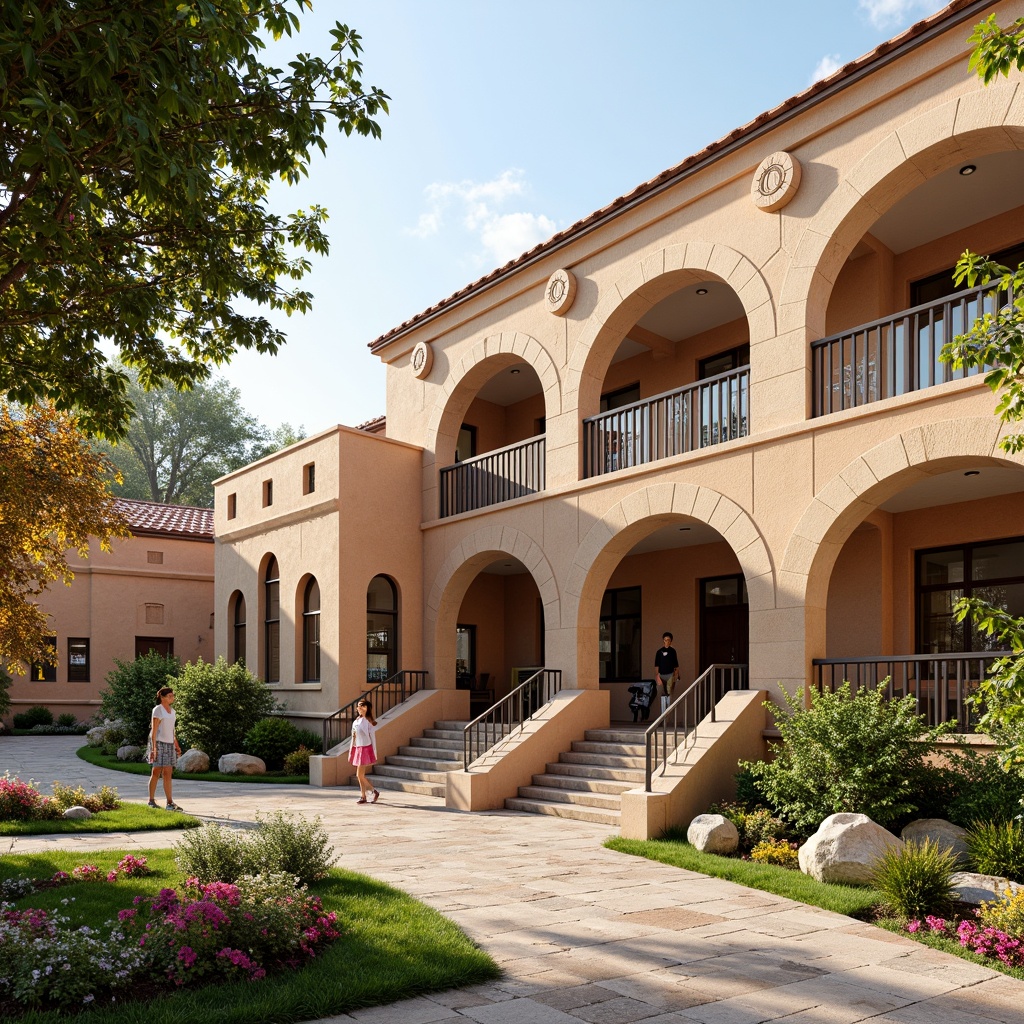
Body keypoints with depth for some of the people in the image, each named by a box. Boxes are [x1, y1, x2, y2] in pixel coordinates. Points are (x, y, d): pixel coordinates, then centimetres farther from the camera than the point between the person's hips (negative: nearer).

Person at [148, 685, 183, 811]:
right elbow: (154, 729, -13)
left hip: (169, 744, 7)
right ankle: (151, 801, 8)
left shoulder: (172, 711, 15)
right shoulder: (158, 710, -7)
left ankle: (170, 803, 2)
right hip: (159, 743, -7)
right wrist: (153, 747, -19)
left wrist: (176, 745, 15)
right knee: (156, 772, -1)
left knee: (168, 773, 3)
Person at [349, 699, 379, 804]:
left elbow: (372, 738, -8)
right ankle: (374, 792, 19)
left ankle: (363, 797, 6)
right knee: (360, 775, 8)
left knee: (360, 775, -8)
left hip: (366, 749, -7)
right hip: (358, 749, 7)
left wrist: (374, 754, -8)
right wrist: (351, 753, 15)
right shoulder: (356, 722, 12)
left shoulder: (368, 721, -9)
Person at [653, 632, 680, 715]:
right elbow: (656, 665, 4)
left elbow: (676, 665, 7)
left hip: (670, 674, -1)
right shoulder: (659, 651, 3)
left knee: (669, 693, -7)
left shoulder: (672, 651, 3)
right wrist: (657, 675, -4)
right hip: (662, 675, 1)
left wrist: (676, 675, 0)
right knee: (663, 694, 4)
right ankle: (663, 712, 8)